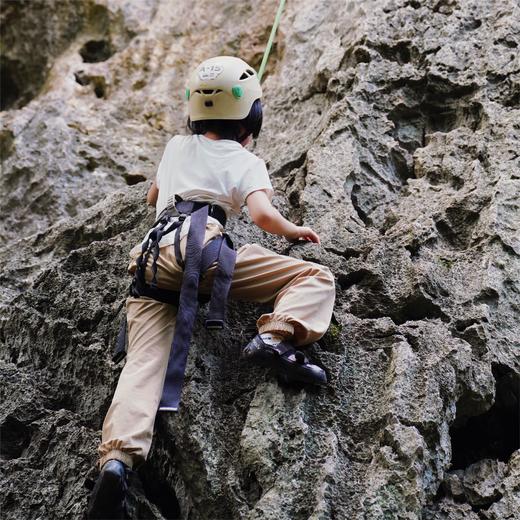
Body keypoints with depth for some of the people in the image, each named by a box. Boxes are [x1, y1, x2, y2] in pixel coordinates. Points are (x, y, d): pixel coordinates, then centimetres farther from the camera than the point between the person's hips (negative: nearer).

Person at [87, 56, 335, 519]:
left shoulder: (176, 147, 31)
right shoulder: (247, 162, 16)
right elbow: (263, 216, -3)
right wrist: (294, 231, 18)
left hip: (152, 254, 5)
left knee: (145, 362, -9)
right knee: (316, 277, 0)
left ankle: (117, 459, -31)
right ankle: (276, 337, -27)